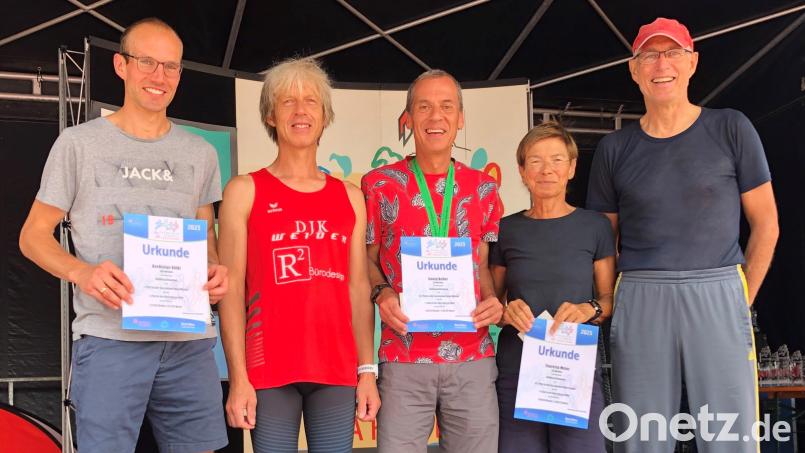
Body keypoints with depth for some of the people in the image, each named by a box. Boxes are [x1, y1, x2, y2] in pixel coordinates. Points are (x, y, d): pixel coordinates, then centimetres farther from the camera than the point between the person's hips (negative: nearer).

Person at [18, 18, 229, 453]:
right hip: (109, 338, -3)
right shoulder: (78, 143, 5)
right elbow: (33, 235, 6)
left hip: (189, 340, 3)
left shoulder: (200, 153, 14)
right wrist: (81, 272, -14)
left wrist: (214, 268, -4)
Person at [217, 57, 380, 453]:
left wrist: (367, 370, 5)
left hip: (337, 369, 3)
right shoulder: (245, 191, 3)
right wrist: (238, 377, -9)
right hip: (269, 369, -3)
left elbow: (359, 289, 11)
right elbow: (231, 290, -2)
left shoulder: (350, 197, 12)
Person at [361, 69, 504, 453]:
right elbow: (366, 259, 7)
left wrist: (493, 302, -5)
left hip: (473, 359, 2)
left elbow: (484, 264, 14)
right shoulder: (379, 185, 3)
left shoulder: (483, 189, 9)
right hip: (404, 361, -2)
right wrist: (381, 293, -13)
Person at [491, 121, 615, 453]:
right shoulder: (507, 230, 8)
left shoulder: (595, 226, 5)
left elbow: (610, 297, 8)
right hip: (516, 371, 1)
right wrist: (506, 312, -8)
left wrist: (589, 310, -13)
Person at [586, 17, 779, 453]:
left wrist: (742, 299, 1)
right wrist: (608, 304, 2)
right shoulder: (615, 148, 9)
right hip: (640, 300, 1)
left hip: (717, 295, -1)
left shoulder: (730, 129, 5)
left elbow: (765, 223, 7)